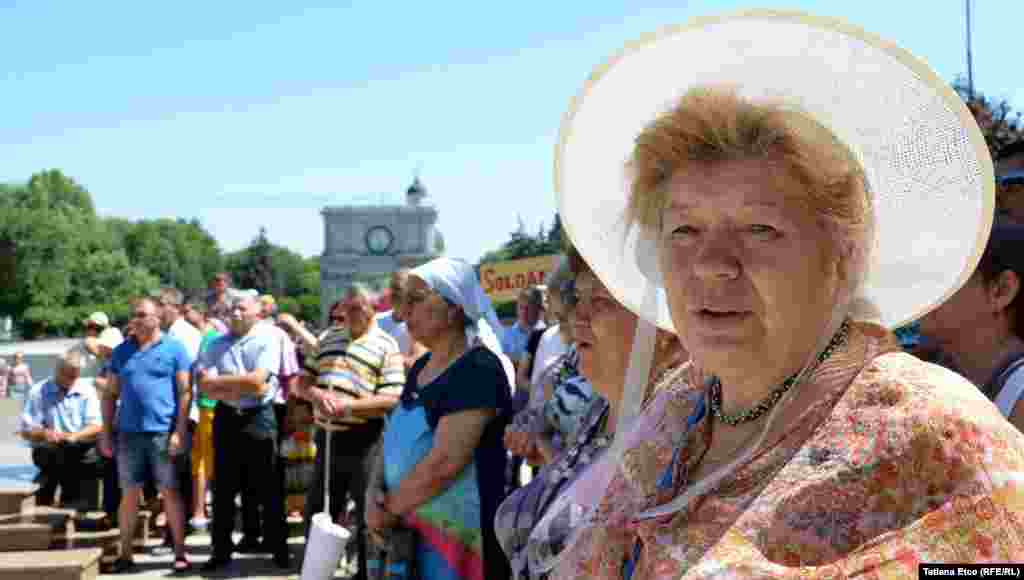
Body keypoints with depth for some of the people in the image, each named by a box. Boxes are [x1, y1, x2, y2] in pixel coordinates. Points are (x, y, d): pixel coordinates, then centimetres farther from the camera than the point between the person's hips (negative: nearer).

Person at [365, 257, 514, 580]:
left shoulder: (478, 369, -16)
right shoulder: (421, 367, 11)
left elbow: (444, 462, -23)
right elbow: (394, 439, 15)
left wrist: (390, 509, -12)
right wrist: (374, 496, -2)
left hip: (453, 532, -8)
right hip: (409, 528, 8)